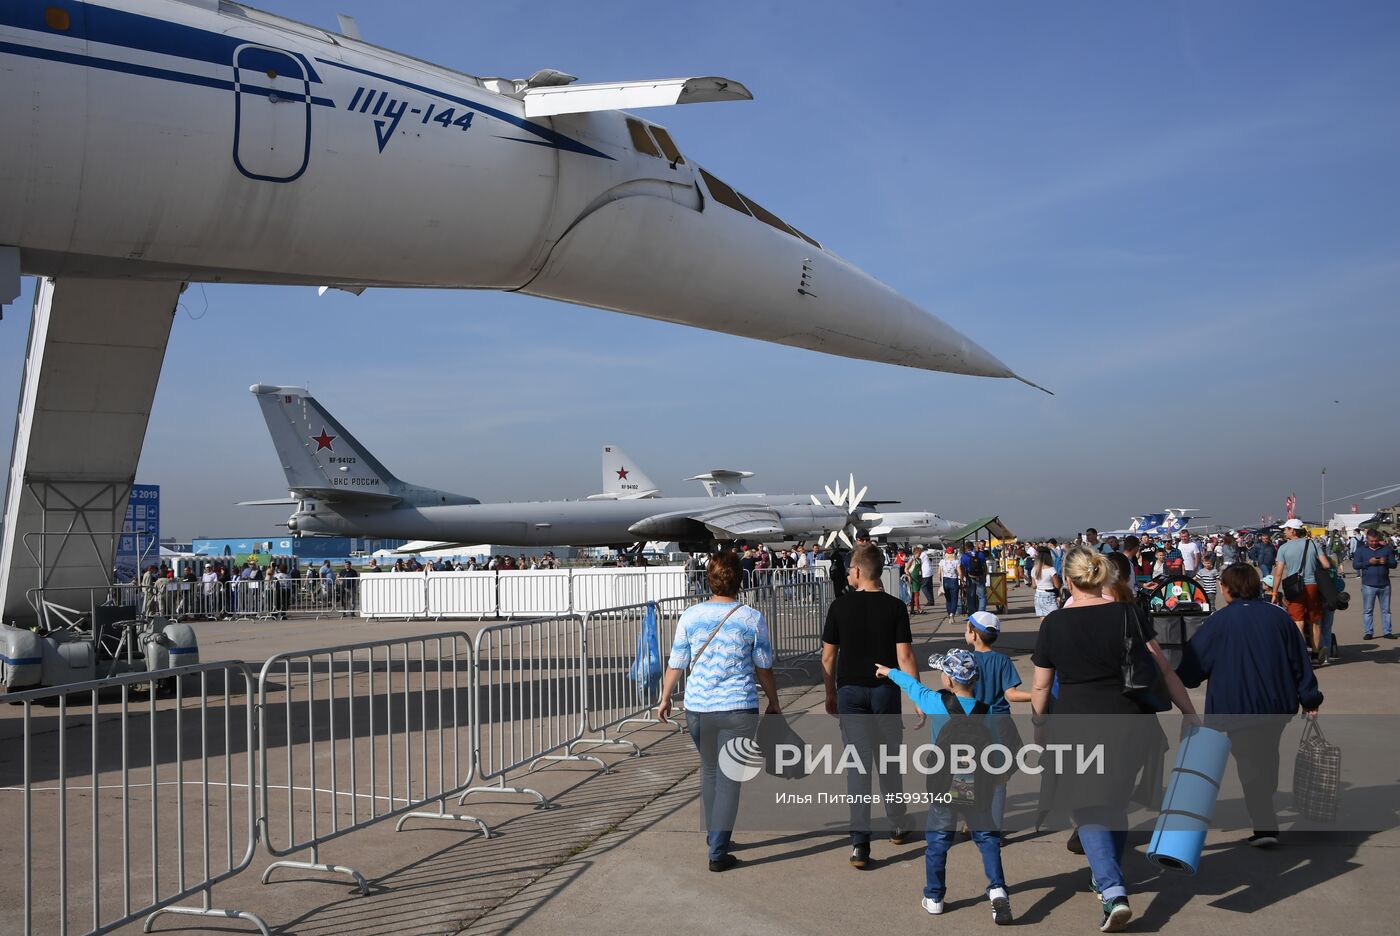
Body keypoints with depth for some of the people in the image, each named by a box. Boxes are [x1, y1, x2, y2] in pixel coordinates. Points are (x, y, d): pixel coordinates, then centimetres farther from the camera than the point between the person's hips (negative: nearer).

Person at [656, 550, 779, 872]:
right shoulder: (752, 619, -6)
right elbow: (764, 667, 3)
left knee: (709, 770, 22)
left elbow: (676, 664, 3)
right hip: (738, 709, -2)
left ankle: (714, 835, 35)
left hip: (697, 708, 3)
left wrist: (665, 699, 19)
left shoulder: (690, 616, -3)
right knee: (729, 778, 5)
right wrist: (773, 702, 19)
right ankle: (718, 851, 4)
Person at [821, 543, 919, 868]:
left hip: (850, 691, -1)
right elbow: (904, 656, -11)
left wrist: (831, 694, 12)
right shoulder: (895, 607, -6)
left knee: (858, 764, 1)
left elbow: (828, 656, 0)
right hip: (885, 691, 1)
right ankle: (897, 827, 32)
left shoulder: (840, 606, -5)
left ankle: (860, 842, -6)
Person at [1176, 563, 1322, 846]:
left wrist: (1175, 681, 14)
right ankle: (1265, 811, 37)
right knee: (1267, 756, 22)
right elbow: (1300, 659, 7)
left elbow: (1194, 661, -5)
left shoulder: (1219, 621, -10)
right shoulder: (1278, 616, 3)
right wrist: (1310, 699, 15)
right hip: (1277, 703, 5)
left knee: (1249, 762, -1)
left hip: (1238, 706, -5)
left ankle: (1264, 826, -10)